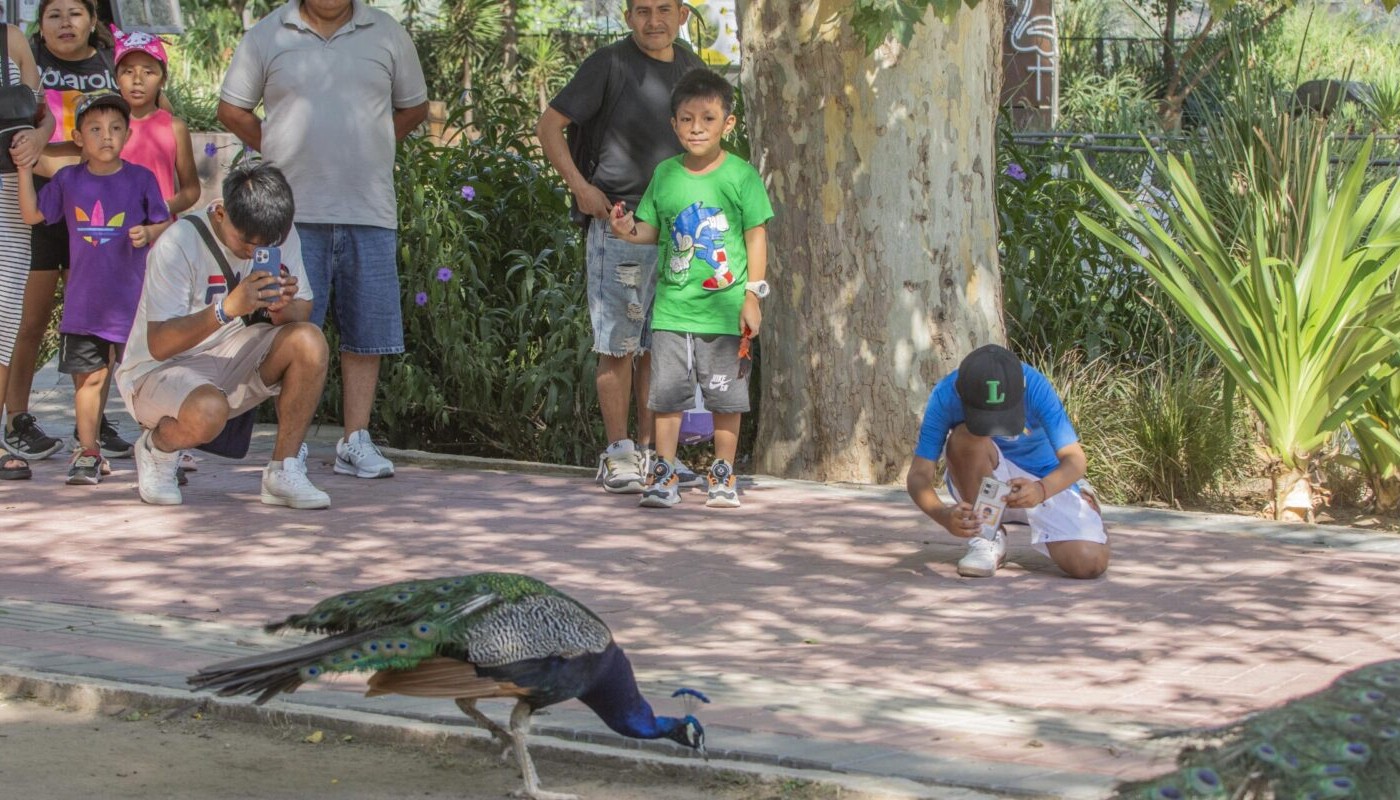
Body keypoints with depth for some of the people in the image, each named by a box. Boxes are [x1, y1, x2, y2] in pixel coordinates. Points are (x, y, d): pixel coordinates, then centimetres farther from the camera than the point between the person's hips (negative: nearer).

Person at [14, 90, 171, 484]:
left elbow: (166, 224, 6)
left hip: (131, 300, -2)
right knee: (88, 377, 5)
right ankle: (88, 453, 13)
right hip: (83, 301, 2)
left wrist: (148, 233, -15)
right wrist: (25, 167, 2)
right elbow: (32, 214, 9)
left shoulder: (141, 179, 0)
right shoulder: (68, 180, 5)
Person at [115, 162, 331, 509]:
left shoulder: (282, 236, -4)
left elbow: (303, 312, 1)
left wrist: (285, 308, -25)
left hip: (229, 358, 5)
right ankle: (157, 447, 0)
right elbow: (159, 344, -26)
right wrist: (228, 308, -39)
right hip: (157, 372, -5)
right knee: (208, 412, -38)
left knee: (310, 341, -22)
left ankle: (283, 473, -11)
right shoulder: (179, 243, -22)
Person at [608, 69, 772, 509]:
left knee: (726, 396, 5)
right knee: (667, 392, 2)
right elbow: (652, 228, 13)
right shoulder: (665, 174, 5)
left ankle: (723, 474, 17)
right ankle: (664, 473, 11)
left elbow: (756, 236, -2)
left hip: (724, 308, -2)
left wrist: (752, 295, -6)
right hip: (672, 305, 2)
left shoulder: (741, 175, -4)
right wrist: (629, 230, -10)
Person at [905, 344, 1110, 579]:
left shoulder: (1035, 386, -27)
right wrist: (943, 514, -47)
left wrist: (1041, 490, -49)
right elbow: (919, 475, -26)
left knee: (1090, 564, -22)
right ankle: (987, 538, -13)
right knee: (966, 437, -34)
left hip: (1045, 482, 0)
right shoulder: (945, 396, -26)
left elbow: (1074, 459, -28)